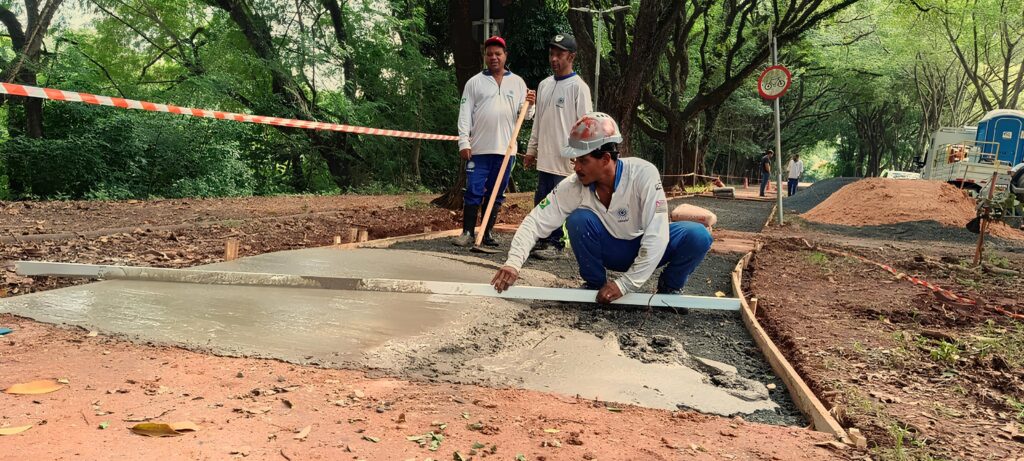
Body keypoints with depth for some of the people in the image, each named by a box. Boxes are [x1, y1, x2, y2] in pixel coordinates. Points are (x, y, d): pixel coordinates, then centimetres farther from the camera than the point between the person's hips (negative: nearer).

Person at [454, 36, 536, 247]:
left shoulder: (518, 82, 11)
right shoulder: (475, 82, 6)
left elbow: (524, 115, 9)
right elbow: (465, 114, 2)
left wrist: (529, 105, -13)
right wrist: (464, 142, -8)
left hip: (505, 149, 2)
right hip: (479, 148, -2)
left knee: (496, 194, 8)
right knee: (474, 192, -3)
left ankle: (487, 233, 17)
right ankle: (468, 233, 5)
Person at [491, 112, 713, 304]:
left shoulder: (643, 174, -30)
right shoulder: (574, 186, -22)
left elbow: (656, 235, -32)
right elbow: (536, 221, -21)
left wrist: (625, 284, -33)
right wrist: (514, 262, -37)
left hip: (647, 248, -1)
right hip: (609, 249, 1)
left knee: (698, 236, -28)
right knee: (579, 219, -28)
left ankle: (669, 287, 3)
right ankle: (595, 284, -3)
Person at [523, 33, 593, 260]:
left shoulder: (578, 87, -9)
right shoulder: (544, 85, 14)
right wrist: (531, 149, 18)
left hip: (566, 159, -8)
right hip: (544, 157, 8)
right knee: (541, 201, 12)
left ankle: (555, 244, 6)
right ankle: (543, 241, 22)